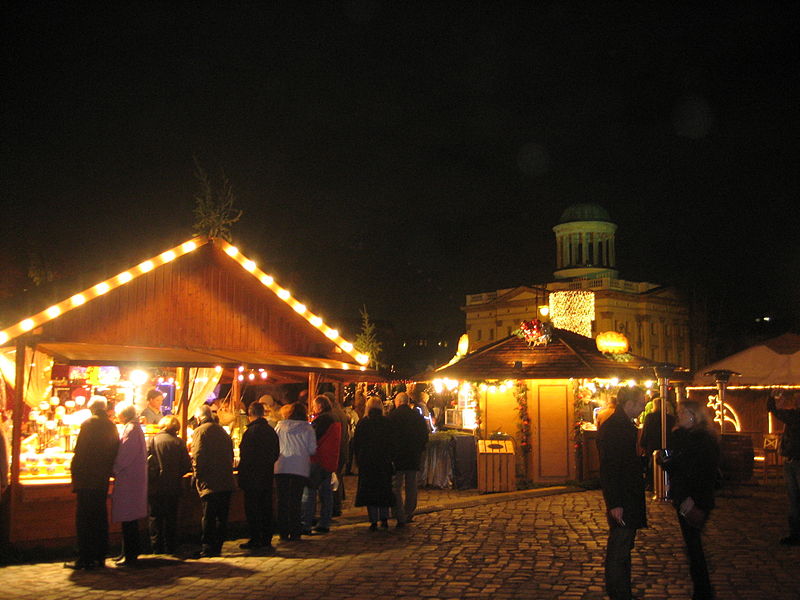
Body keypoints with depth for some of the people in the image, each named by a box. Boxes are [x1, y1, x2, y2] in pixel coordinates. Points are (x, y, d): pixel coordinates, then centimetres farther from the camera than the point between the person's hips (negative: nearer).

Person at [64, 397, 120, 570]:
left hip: (87, 480, -6)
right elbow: (114, 454, 10)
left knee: (84, 519, -1)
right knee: (100, 517, 12)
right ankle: (99, 557, 16)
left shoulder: (88, 424, -10)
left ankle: (85, 559, 1)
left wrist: (75, 475, -9)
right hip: (103, 480, 6)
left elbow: (80, 452, -14)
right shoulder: (112, 427, 7)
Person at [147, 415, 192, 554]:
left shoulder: (152, 440, -6)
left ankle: (157, 548, 10)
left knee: (156, 517, 10)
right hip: (173, 487, 0)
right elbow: (187, 466, -6)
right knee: (171, 517, 12)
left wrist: (150, 479, 9)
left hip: (155, 487, 0)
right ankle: (171, 548, 15)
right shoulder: (179, 442, -7)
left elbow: (146, 462, -8)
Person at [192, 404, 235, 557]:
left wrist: (197, 476, -7)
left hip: (209, 483, -6)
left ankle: (207, 548, 1)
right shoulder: (222, 431, 14)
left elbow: (197, 457, -15)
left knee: (208, 517, -1)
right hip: (226, 481, 6)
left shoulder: (200, 431, -7)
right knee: (222, 516, 11)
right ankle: (217, 547, 16)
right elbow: (231, 455, 17)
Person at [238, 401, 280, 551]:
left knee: (252, 508, 1)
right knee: (266, 508, 11)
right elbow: (276, 453, 12)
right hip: (267, 476, 7)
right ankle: (266, 540, 16)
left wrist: (242, 476, -7)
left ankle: (255, 540, 3)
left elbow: (245, 456, -15)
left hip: (253, 477, -6)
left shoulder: (251, 431, -15)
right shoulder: (271, 431, 6)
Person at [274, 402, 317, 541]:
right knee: (296, 501, 6)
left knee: (282, 501, 9)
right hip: (300, 468, -1)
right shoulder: (308, 429, -1)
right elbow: (312, 449, -2)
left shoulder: (279, 427, 3)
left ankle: (283, 532, 12)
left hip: (281, 468, 1)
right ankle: (294, 533, 6)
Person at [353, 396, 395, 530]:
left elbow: (355, 444, -2)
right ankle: (384, 518, 15)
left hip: (366, 461, -1)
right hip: (384, 461, 1)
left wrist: (358, 459, 9)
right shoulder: (387, 423, -5)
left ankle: (373, 521, 3)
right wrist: (390, 458, 8)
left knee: (369, 490, 5)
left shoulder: (362, 423, -7)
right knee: (384, 488, 14)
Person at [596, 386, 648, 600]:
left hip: (630, 498, 10)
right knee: (619, 550, -4)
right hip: (621, 501, -10)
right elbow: (608, 469, -22)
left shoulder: (626, 425, 13)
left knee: (623, 548, 17)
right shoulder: (611, 428, -19)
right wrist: (614, 503, -23)